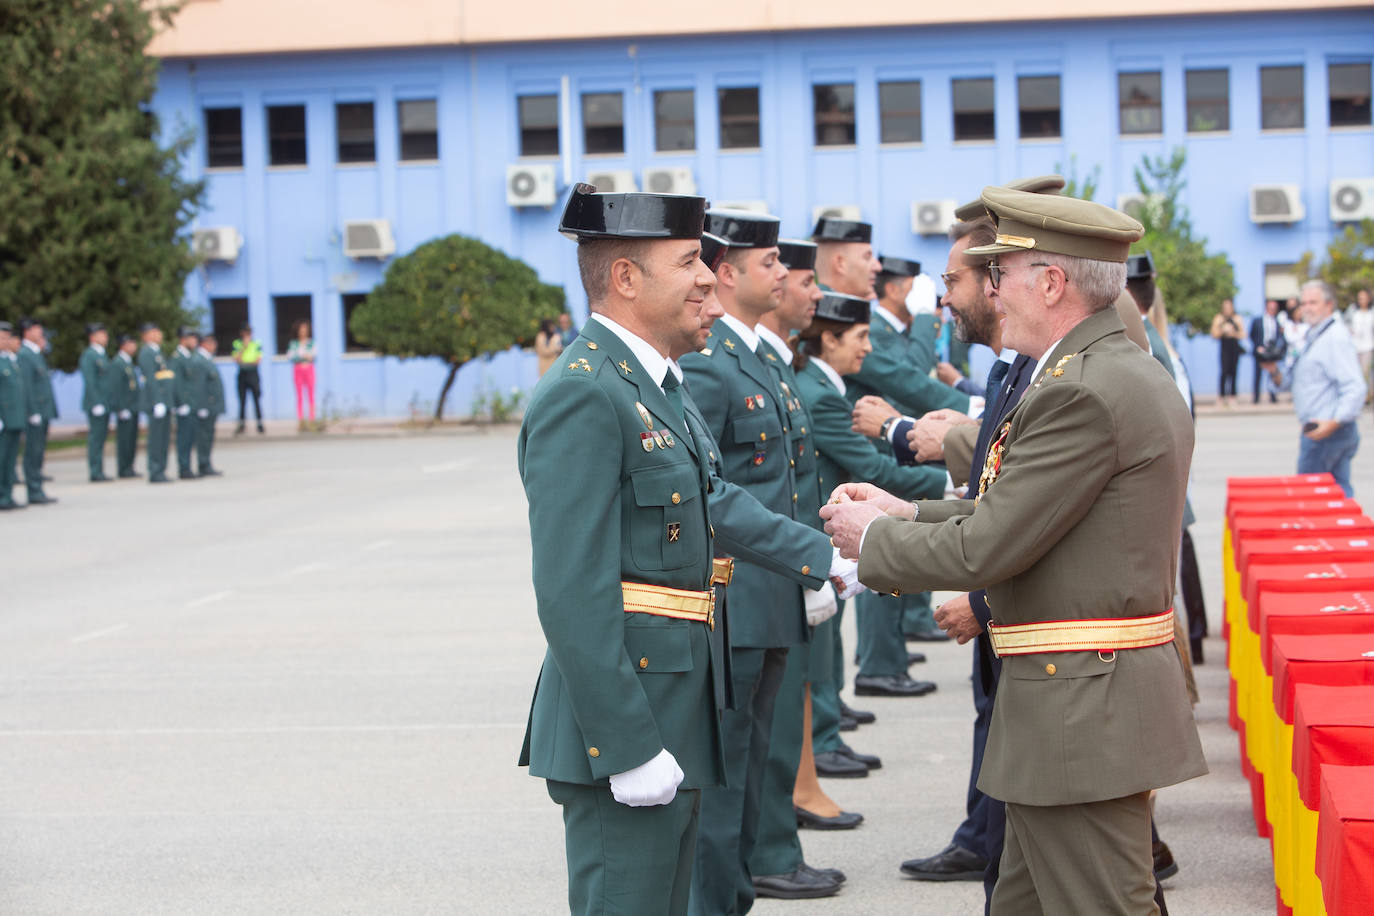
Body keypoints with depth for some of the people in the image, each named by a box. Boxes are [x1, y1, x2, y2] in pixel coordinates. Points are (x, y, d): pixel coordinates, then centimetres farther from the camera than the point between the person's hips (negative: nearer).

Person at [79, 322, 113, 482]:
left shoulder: (101, 355, 18)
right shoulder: (88, 356, -11)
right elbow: (89, 382, -17)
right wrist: (96, 404, -21)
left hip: (105, 404, 9)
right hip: (96, 404, -9)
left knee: (101, 437, 9)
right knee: (95, 437, -7)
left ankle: (99, 472, 12)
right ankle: (95, 473, -6)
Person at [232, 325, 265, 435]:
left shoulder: (257, 344, 5)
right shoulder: (237, 344, 6)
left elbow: (259, 360, 0)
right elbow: (237, 359, -6)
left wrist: (245, 362, -6)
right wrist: (244, 347, -10)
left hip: (253, 374, -1)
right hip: (242, 374, 1)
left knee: (257, 399, -3)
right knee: (242, 401, 2)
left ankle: (260, 425, 0)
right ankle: (241, 425, 8)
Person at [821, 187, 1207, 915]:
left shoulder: (1081, 391, -20)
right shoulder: (1127, 373, 13)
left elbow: (986, 549, -19)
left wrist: (874, 538, -3)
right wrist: (909, 513, 13)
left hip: (1084, 711, -10)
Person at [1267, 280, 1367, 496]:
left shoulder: (1335, 337, -14)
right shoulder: (1311, 337, 18)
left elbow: (1355, 388, -23)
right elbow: (1288, 381, 19)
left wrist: (1334, 422, -33)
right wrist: (1274, 370, -3)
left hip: (1325, 432, -10)